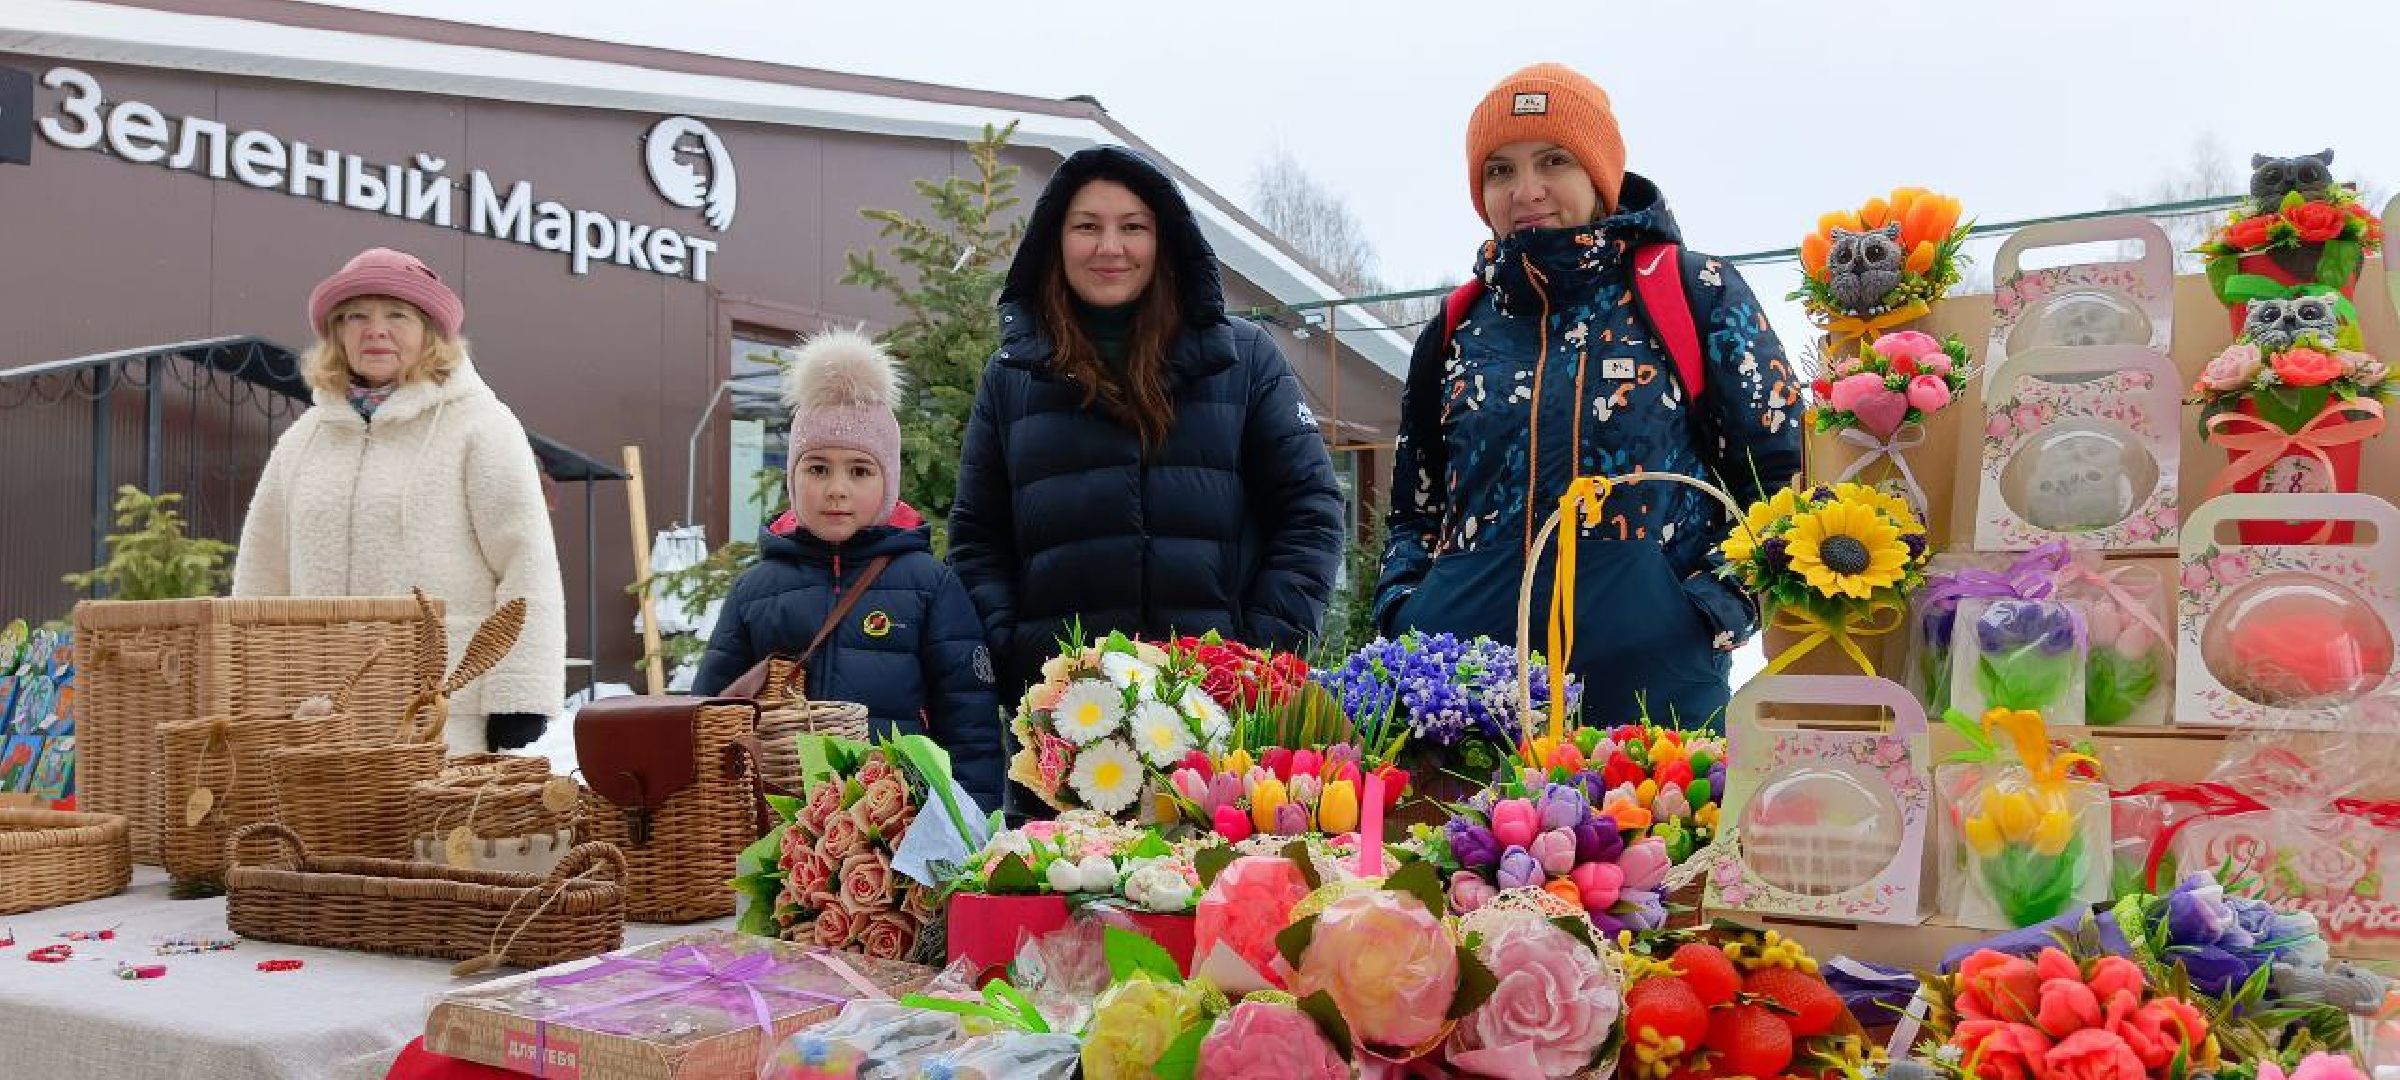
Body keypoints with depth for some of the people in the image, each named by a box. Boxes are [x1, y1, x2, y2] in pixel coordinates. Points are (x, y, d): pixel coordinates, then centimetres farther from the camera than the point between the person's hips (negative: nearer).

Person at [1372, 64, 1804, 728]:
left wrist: (1711, 615, -9)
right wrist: (1403, 616, 4)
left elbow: (1781, 476, 4)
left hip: (1651, 680, -3)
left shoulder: (1696, 294, 5)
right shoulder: (1458, 326, 14)